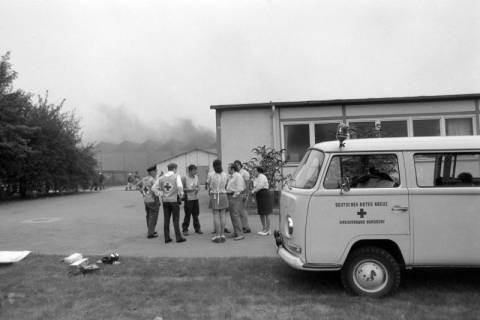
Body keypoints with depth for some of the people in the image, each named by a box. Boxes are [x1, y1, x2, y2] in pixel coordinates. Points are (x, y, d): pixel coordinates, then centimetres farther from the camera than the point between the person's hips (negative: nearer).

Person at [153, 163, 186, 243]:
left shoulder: (162, 178, 7)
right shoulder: (176, 176, -7)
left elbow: (154, 188, 6)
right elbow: (179, 186, -22)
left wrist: (161, 194, 15)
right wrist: (181, 194, -5)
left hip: (165, 200, 4)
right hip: (174, 200, -4)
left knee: (166, 220, 8)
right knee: (176, 219, 3)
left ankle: (167, 238, 11)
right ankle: (178, 237, 6)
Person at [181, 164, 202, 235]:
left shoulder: (196, 177, 9)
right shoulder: (184, 178, -9)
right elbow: (182, 188, -10)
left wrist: (197, 189, -5)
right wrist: (190, 190, -19)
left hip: (195, 198, 5)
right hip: (188, 199, -5)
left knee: (196, 214, 9)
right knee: (187, 215, -1)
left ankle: (197, 228, 20)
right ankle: (185, 229, 11)